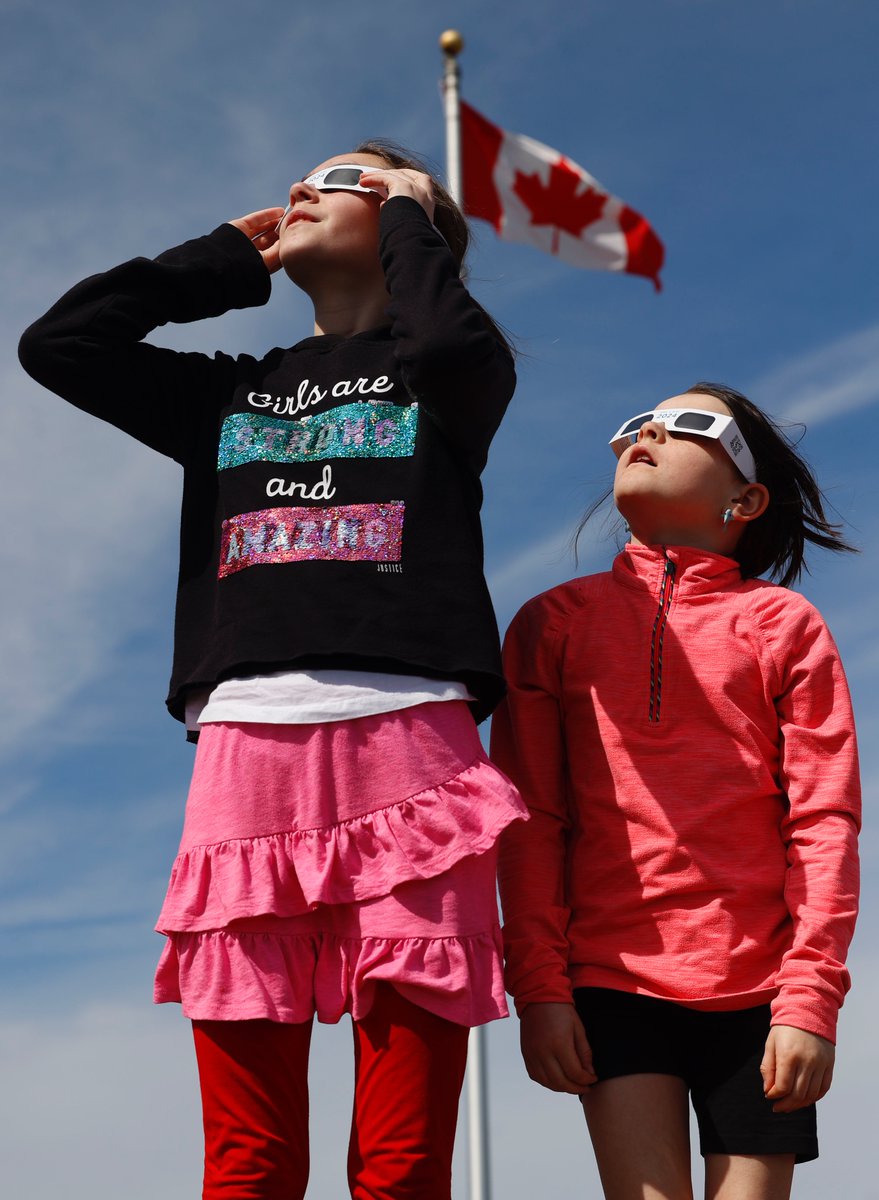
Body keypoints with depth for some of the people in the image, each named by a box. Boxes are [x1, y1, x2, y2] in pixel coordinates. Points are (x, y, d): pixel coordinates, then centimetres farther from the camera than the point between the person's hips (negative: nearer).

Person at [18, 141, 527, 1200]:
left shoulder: (446, 381, 16)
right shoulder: (230, 394, 27)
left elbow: (455, 343, -9)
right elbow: (56, 343, 16)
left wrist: (411, 215, 9)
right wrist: (229, 258, 23)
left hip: (408, 748, -3)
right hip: (248, 752, 3)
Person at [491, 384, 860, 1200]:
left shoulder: (783, 624, 7)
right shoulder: (555, 621, 10)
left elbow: (825, 820, 0)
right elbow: (530, 820, 5)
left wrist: (812, 1000, -8)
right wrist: (538, 986, -3)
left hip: (756, 990, 0)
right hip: (612, 979, 0)